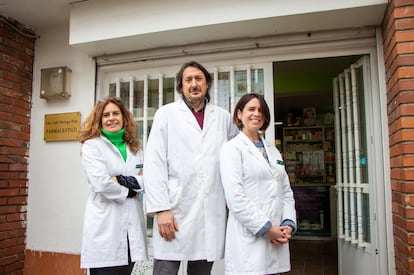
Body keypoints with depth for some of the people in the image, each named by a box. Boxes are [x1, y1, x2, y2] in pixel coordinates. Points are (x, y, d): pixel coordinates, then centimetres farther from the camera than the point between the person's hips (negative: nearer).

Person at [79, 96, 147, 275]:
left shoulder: (135, 149, 14)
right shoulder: (92, 146, 0)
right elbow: (101, 183, -14)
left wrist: (120, 180, -11)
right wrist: (128, 192, -3)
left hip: (132, 228, 4)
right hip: (105, 229, -4)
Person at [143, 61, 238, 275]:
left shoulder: (224, 117, 11)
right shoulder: (166, 114, 5)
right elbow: (154, 164, -2)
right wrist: (161, 208, -10)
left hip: (212, 214, 2)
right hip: (174, 210, -2)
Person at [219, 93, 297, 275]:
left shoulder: (273, 150, 17)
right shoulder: (232, 148, -3)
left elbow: (286, 192, 13)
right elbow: (235, 196, -13)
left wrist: (289, 224, -2)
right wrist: (266, 228, -14)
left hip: (276, 240, 6)